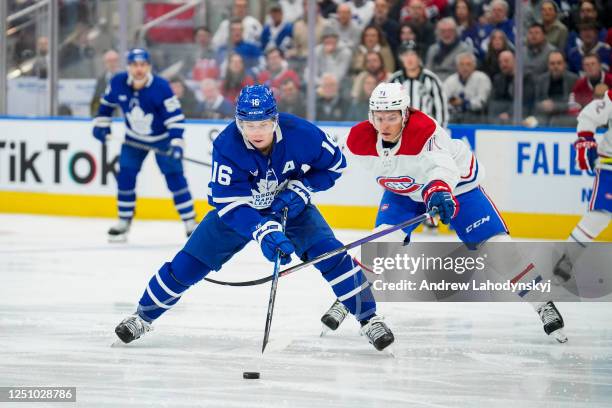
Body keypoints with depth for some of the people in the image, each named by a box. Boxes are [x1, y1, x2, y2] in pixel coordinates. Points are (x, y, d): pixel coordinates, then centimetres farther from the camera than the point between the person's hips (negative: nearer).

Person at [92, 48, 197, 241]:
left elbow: (175, 117, -26)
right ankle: (124, 222, 12)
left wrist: (176, 144, -34)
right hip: (134, 138, 4)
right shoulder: (118, 83, -18)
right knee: (125, 176, -3)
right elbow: (107, 103, 4)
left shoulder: (161, 87, -29)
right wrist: (101, 124, 6)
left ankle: (190, 223, -3)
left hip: (162, 138, -4)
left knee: (174, 176, -9)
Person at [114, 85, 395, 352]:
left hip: (290, 206, 0)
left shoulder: (300, 133, -28)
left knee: (330, 253, -19)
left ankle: (368, 319, -6)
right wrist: (264, 232, -44)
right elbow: (228, 201, -32)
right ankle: (144, 316, 15)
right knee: (190, 262, -5)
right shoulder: (226, 145, -30)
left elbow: (334, 164, -9)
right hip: (237, 209, 0)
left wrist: (300, 189, -22)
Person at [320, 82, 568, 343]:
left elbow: (441, 166, -57)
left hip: (457, 181, -3)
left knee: (495, 244, -9)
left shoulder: (424, 130, -40)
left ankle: (542, 304, 2)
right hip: (402, 190, 3)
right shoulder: (358, 140, -24)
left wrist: (438, 190, -77)